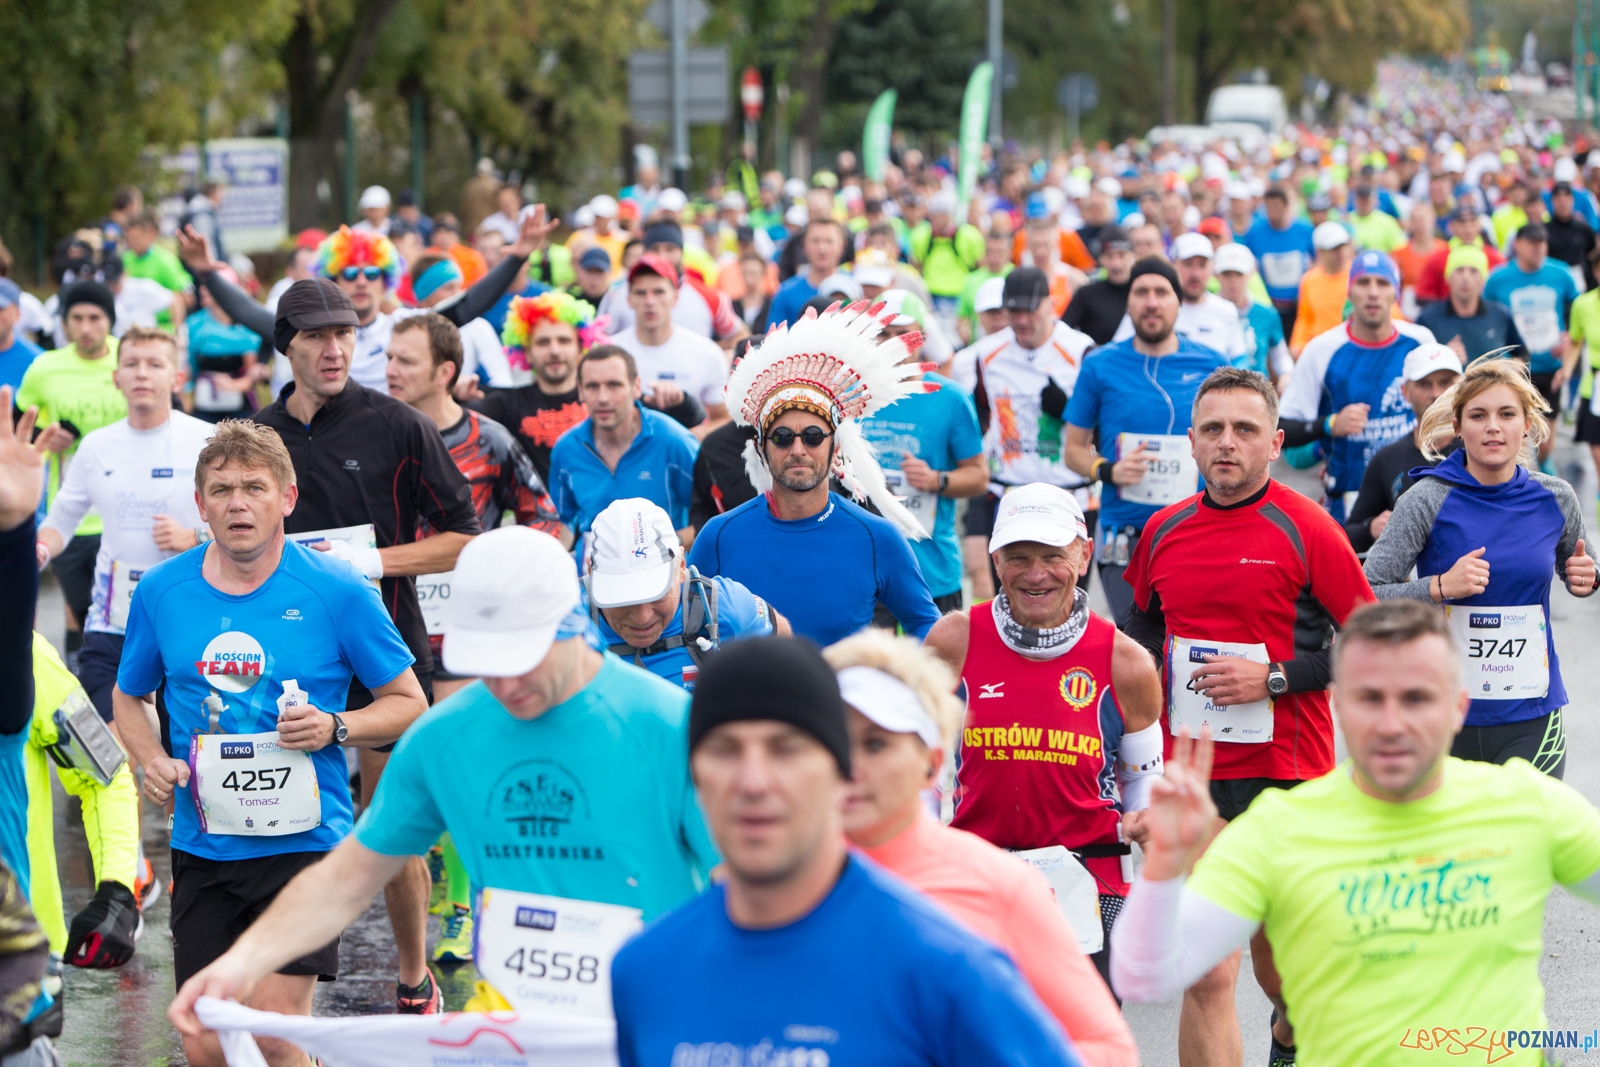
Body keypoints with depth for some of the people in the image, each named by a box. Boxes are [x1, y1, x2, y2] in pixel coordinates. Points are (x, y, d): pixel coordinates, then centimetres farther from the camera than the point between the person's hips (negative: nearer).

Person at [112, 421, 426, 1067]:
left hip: (304, 842, -3)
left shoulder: (337, 592, -5)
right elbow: (129, 697, 19)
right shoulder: (161, 593, 3)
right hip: (202, 847, 4)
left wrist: (335, 728, -15)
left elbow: (409, 704, 3)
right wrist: (152, 760, -1)